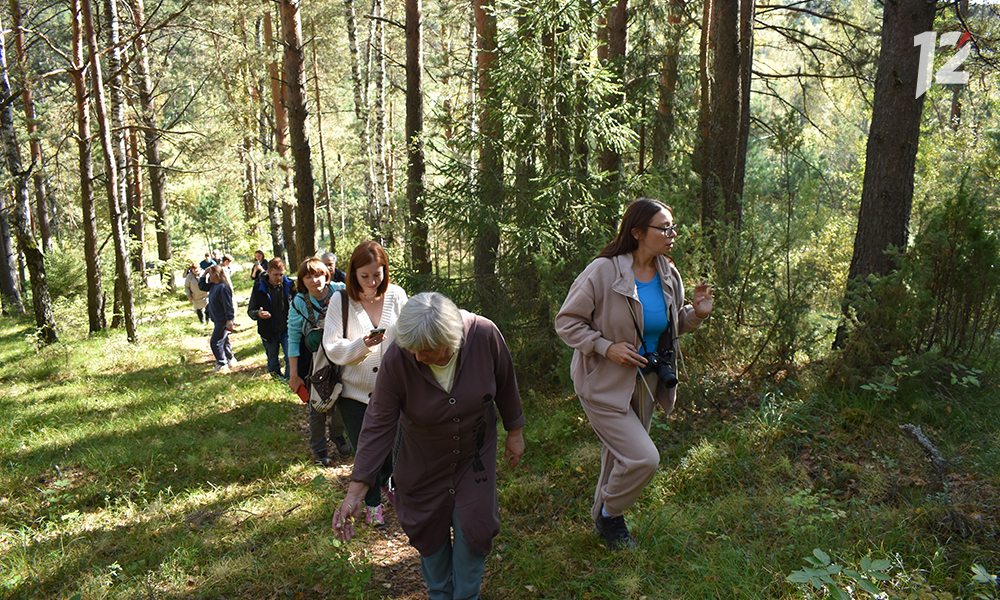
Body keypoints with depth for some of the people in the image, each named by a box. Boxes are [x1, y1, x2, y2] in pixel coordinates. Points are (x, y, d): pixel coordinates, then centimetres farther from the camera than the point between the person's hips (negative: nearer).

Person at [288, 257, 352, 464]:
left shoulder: (340, 292, -10)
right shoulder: (299, 303, -12)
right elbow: (293, 340, -6)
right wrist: (293, 374, -7)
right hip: (313, 360, -1)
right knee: (317, 408, 8)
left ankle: (337, 434, 43)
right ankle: (318, 449, 31)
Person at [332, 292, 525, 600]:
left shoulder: (484, 335, -28)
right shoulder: (397, 360, -29)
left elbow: (505, 383, -8)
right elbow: (378, 425, -22)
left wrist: (514, 431, 4)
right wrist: (355, 491, -24)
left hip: (475, 454, 0)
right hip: (424, 460, 0)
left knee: (473, 527, 4)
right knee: (427, 529, 13)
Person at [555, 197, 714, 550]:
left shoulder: (668, 276, 1)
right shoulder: (603, 272, -20)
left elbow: (671, 327, 14)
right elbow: (567, 322, -14)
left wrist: (696, 313, -6)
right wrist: (606, 347, -23)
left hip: (646, 382, 7)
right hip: (605, 385, -7)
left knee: (621, 455, 20)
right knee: (642, 458, -12)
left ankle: (603, 516, 44)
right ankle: (609, 514, 17)